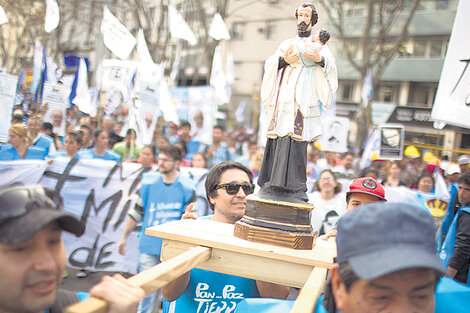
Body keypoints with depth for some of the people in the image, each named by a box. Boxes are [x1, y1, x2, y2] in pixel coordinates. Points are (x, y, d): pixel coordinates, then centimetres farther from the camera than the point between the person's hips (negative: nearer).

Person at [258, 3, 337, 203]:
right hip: (284, 96, 3)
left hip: (303, 97, -3)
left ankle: (295, 187, -12)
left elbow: (331, 66, -1)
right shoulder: (287, 44, 23)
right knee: (279, 135, -4)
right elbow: (269, 64, 11)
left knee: (296, 136, -14)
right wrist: (284, 60, -8)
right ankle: (274, 184, 0)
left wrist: (320, 60, -22)